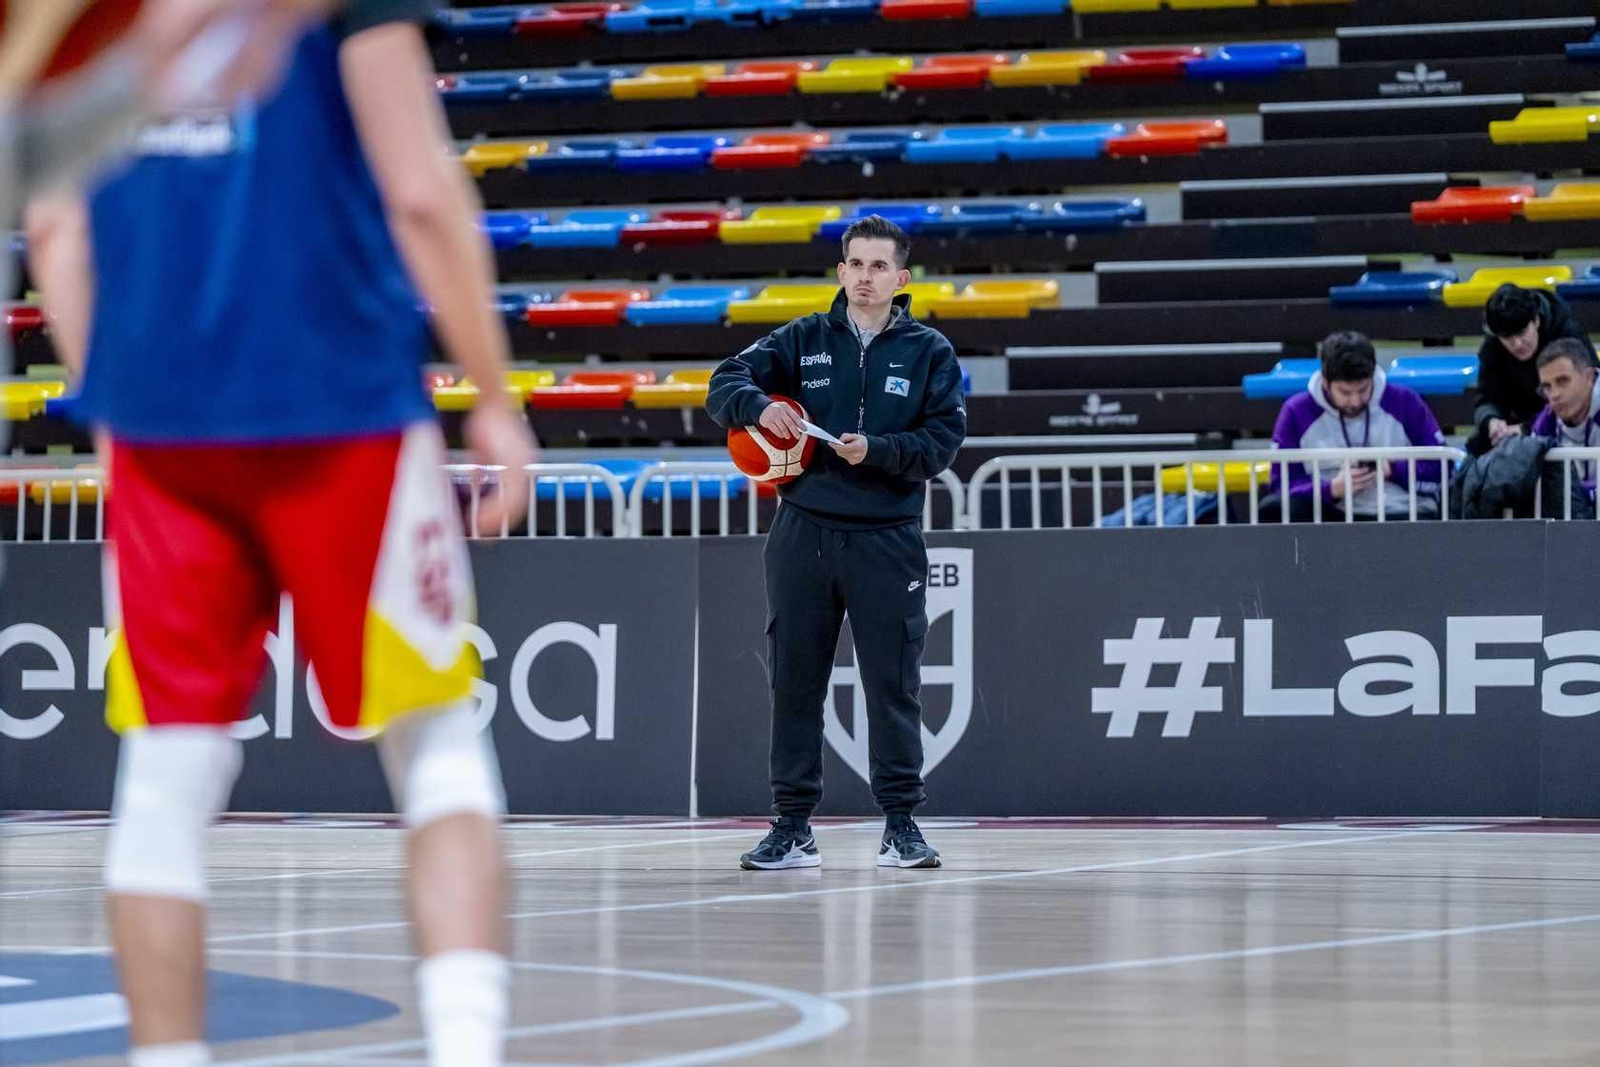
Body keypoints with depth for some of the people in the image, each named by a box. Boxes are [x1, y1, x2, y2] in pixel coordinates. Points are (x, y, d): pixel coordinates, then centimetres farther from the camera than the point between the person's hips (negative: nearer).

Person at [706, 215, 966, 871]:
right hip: (804, 535, 2)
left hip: (887, 539, -1)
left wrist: (876, 450, -17)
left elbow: (945, 438, -2)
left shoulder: (929, 352, 5)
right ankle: (793, 827, 9)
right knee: (794, 682, 3)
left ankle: (900, 823, 8)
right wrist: (759, 405, -17)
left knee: (893, 686, 0)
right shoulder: (803, 342, 9)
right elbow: (726, 384, 4)